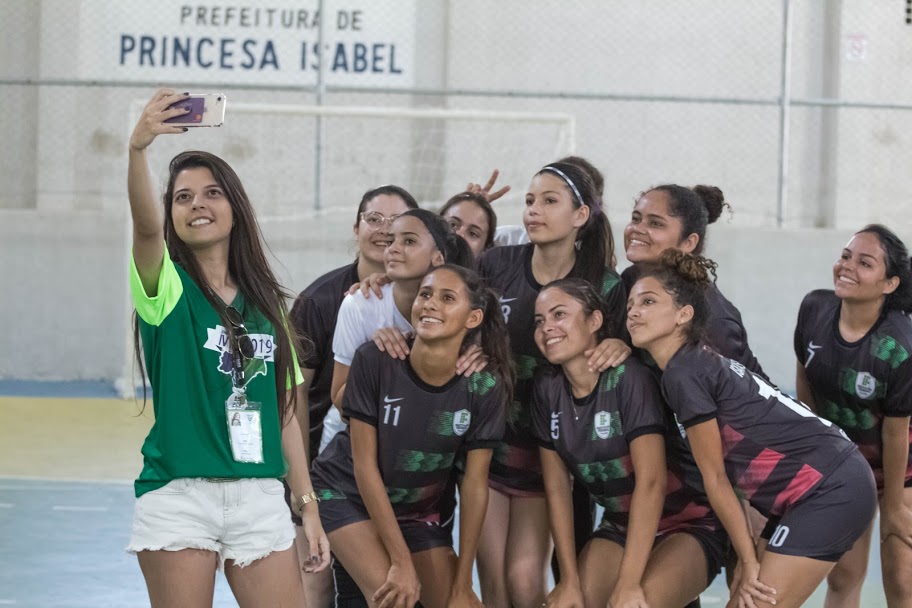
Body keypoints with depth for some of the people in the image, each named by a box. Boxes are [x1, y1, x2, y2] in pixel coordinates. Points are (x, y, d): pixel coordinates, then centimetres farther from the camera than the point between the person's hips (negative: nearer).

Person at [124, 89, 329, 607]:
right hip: (179, 497, -4)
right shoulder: (168, 287, -1)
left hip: (259, 496, 4)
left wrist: (308, 507, 9)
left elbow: (284, 411, 14)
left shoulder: (265, 302, 13)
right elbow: (146, 225, -23)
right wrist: (138, 148, -42)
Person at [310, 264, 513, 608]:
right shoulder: (375, 361, -24)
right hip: (349, 494, -3)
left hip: (418, 508, 3)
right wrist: (401, 561, -20)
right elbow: (364, 464, -20)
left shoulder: (484, 387, -18)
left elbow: (474, 485, -10)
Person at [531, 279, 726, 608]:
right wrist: (570, 579, -7)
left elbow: (651, 482, -28)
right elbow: (557, 487, -1)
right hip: (621, 527, 6)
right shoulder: (547, 387, -4)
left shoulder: (629, 378, -22)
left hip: (690, 526, -6)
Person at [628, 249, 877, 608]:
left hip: (832, 493, -9)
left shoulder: (683, 374, -13)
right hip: (835, 486, 9)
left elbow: (715, 479, -8)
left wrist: (749, 562, -4)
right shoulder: (699, 362, 14)